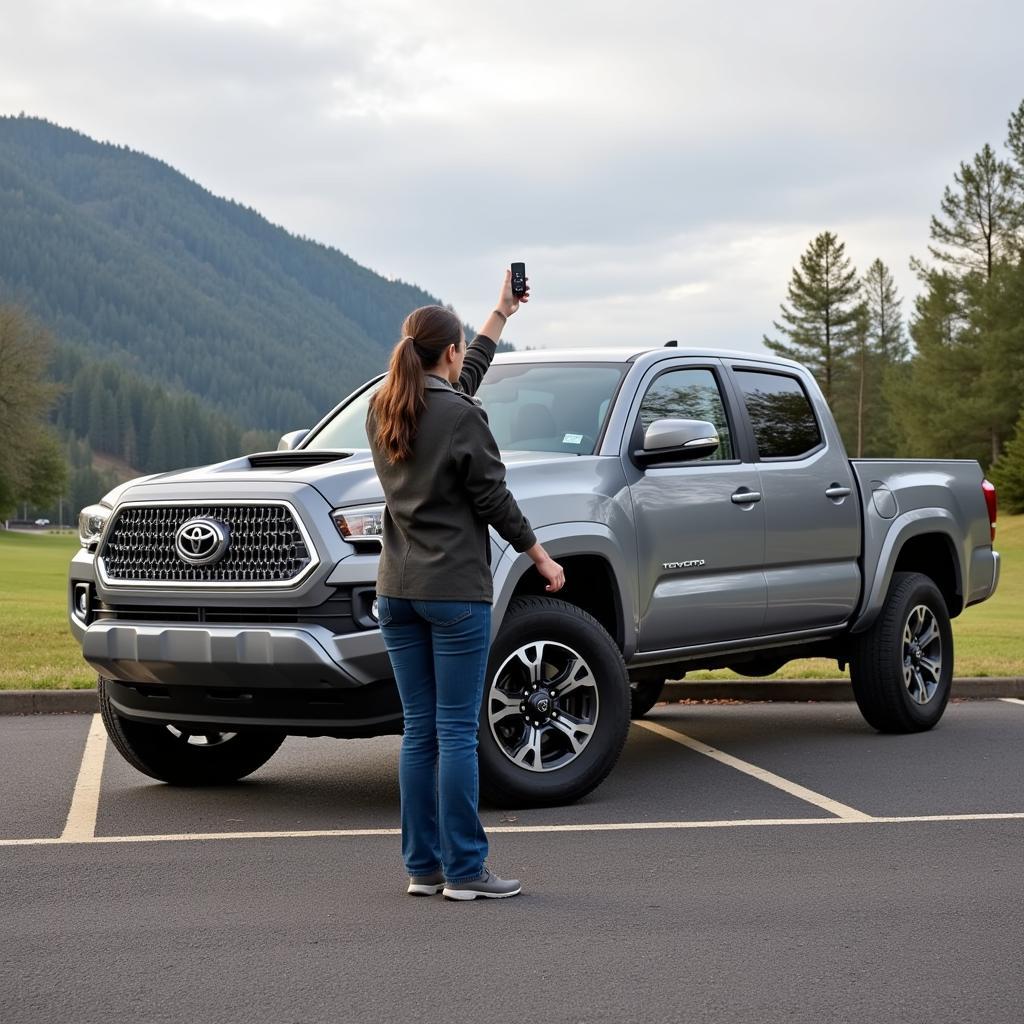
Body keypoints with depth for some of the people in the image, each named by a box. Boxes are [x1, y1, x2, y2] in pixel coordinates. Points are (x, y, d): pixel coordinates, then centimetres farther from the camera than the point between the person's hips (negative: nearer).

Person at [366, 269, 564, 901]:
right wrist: (541, 559, 5)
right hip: (455, 590, -7)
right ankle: (465, 871, 0)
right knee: (457, 732, -4)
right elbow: (493, 499, -9)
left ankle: (423, 867, 13)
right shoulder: (461, 417, -12)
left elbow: (462, 380, 24)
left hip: (398, 589, 7)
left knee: (419, 731, 10)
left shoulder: (383, 411, 9)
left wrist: (503, 313, 32)